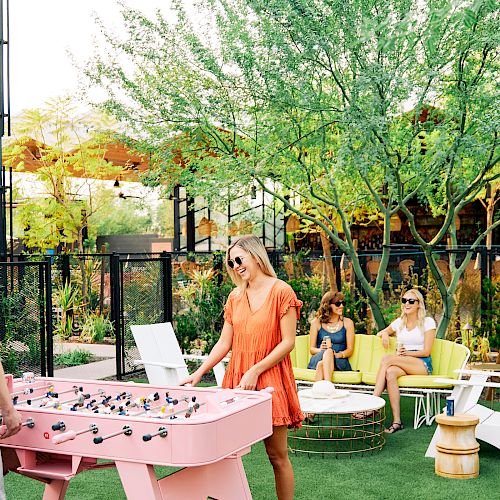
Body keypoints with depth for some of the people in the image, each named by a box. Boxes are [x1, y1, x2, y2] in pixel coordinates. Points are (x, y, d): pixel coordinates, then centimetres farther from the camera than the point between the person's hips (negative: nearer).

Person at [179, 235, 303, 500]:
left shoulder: (281, 292, -5)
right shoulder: (235, 297, 12)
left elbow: (288, 342, -9)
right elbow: (224, 343, 10)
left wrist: (255, 371, -15)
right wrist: (198, 374, -1)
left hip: (270, 380, -4)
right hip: (236, 380, 5)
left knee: (277, 455, 2)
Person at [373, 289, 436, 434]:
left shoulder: (427, 322, 3)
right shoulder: (399, 322, 18)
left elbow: (426, 352, -4)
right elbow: (380, 332, 33)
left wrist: (407, 353, -17)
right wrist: (384, 334, 9)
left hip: (422, 365, -4)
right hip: (402, 364, 4)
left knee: (387, 358, -30)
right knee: (390, 372, -35)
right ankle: (397, 421, -39)